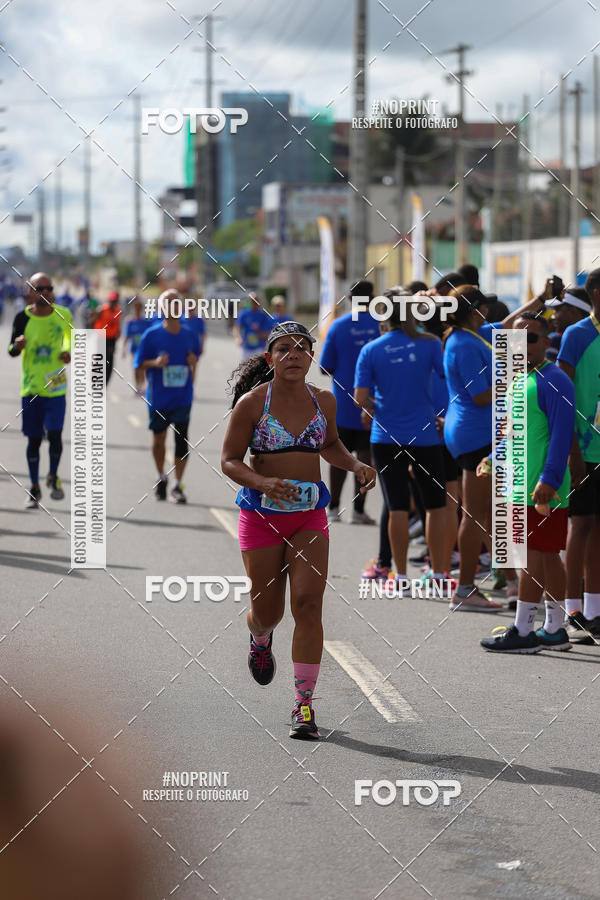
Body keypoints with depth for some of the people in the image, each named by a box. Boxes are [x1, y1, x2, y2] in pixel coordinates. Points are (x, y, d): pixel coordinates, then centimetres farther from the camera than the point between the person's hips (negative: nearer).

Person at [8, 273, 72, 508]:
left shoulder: (63, 315, 0)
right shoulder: (23, 318, -4)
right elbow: (12, 350, 0)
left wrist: (67, 352, 0)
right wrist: (18, 346, -23)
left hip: (56, 387, 0)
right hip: (30, 388, 0)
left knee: (55, 433, -11)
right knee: (34, 438, 4)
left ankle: (53, 477, 14)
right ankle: (34, 488, 17)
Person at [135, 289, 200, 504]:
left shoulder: (190, 335, 3)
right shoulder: (152, 335, -5)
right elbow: (140, 364, -2)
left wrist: (193, 362, -5)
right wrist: (156, 363, -20)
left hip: (182, 397, 1)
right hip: (158, 397, -1)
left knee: (181, 439, -9)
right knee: (159, 439, 13)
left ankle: (178, 486, -2)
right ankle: (161, 478, 36)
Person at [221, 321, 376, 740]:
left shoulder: (324, 400, 3)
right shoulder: (252, 402, -8)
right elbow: (230, 461, -5)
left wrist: (356, 465, 3)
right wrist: (263, 483, -23)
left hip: (310, 515, 2)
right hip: (261, 512, -2)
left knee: (308, 605, -12)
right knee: (267, 609, 7)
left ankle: (304, 705, -8)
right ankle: (260, 639, 47)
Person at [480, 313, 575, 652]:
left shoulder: (553, 381, -12)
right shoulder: (519, 380, 18)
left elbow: (561, 435, -18)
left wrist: (548, 481, -23)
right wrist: (494, 459, 17)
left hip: (541, 489, -9)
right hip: (522, 485, 9)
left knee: (532, 555, -6)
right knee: (548, 557, 12)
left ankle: (523, 631, -3)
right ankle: (554, 630, 17)